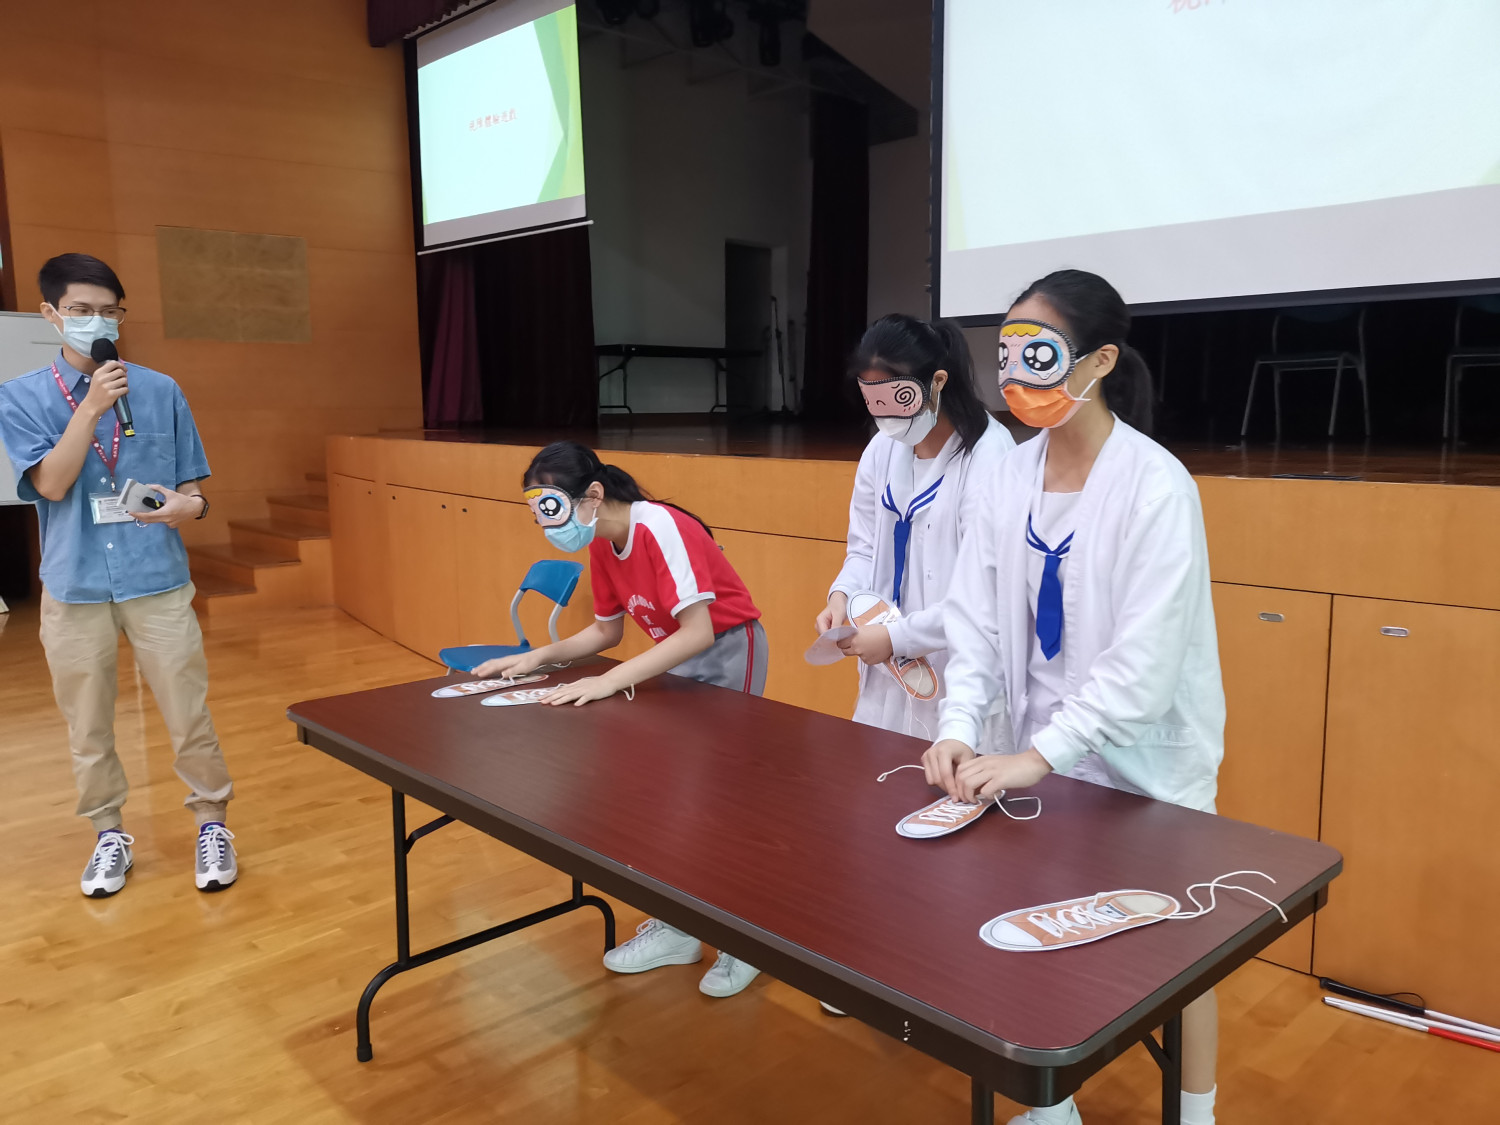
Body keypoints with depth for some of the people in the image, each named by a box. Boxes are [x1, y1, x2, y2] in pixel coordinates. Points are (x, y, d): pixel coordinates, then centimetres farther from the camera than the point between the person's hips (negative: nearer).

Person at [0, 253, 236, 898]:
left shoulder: (161, 392, 3)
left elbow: (193, 486, 7)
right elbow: (52, 483, -11)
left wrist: (189, 505, -16)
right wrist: (90, 407, -18)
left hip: (157, 581, 0)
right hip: (74, 587, 1)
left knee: (188, 716, 2)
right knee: (88, 727, 13)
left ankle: (212, 823, 20)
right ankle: (109, 835, 30)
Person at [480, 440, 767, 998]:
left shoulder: (662, 530, -28)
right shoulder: (602, 545, -2)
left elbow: (699, 633, -33)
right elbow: (606, 630, 9)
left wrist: (610, 682, -35)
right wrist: (538, 657, -4)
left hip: (728, 649, -8)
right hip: (678, 654, 8)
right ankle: (677, 929, 22)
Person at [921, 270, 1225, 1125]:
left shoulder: (1156, 485, -19)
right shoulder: (1014, 476, -2)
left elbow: (1144, 661, -24)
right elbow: (977, 617, -2)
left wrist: (1039, 756, -26)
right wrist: (962, 727, -15)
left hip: (1144, 764, -5)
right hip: (1040, 756, 5)